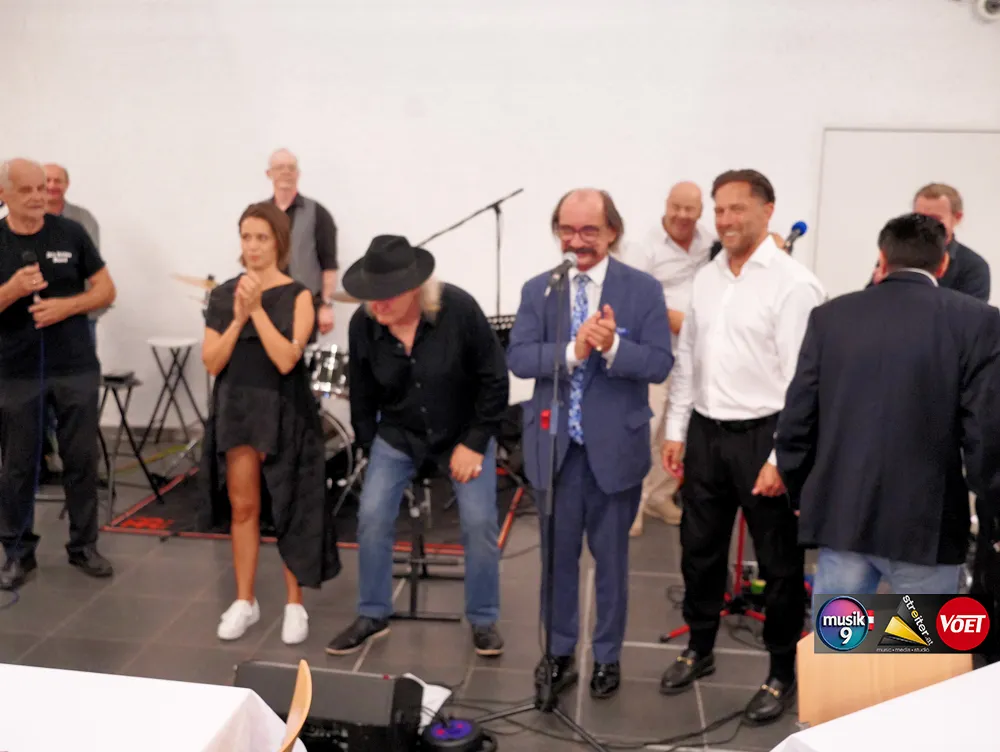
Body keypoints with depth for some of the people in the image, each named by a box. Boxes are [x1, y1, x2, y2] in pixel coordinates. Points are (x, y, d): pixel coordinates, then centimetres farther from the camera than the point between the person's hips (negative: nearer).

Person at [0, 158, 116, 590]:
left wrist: (66, 305, -13)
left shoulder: (71, 234, 1)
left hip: (76, 367, 1)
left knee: (82, 459, 6)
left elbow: (106, 290, 4)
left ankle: (83, 546, 18)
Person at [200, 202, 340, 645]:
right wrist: (237, 317, -14)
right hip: (236, 411, 3)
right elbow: (212, 363, -2)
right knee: (242, 508, 10)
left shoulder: (296, 296, -7)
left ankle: (295, 606, 17)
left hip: (284, 414, -3)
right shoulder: (222, 295, 4)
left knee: (290, 511, 5)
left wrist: (257, 309, -20)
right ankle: (244, 601, 23)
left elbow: (286, 360, -18)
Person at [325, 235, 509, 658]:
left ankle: (483, 620, 12)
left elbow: (494, 380, -16)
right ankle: (372, 616, 12)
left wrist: (475, 442, -16)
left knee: (480, 523, -9)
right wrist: (370, 449, 2)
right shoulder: (362, 325, -16)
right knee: (372, 518, -8)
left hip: (465, 433, -2)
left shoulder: (459, 309, -25)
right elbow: (362, 395, 0)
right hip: (398, 434, 2)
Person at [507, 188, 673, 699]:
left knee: (610, 557, 13)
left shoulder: (644, 290, -5)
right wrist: (572, 351, -25)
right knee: (557, 555, 15)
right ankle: (559, 651, 32)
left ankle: (607, 656, 30)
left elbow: (659, 365, -10)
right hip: (554, 445, 2)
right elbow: (518, 357, -9)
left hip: (615, 447, -2)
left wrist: (613, 346, -28)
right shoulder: (537, 290, 2)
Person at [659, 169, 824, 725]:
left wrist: (781, 457, -17)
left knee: (778, 562, 8)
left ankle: (782, 673, 25)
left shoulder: (793, 284, -13)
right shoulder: (706, 279, 9)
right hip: (705, 432, 6)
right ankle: (699, 649, 37)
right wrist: (676, 432, 11)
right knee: (699, 549, 17)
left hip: (762, 435, -6)